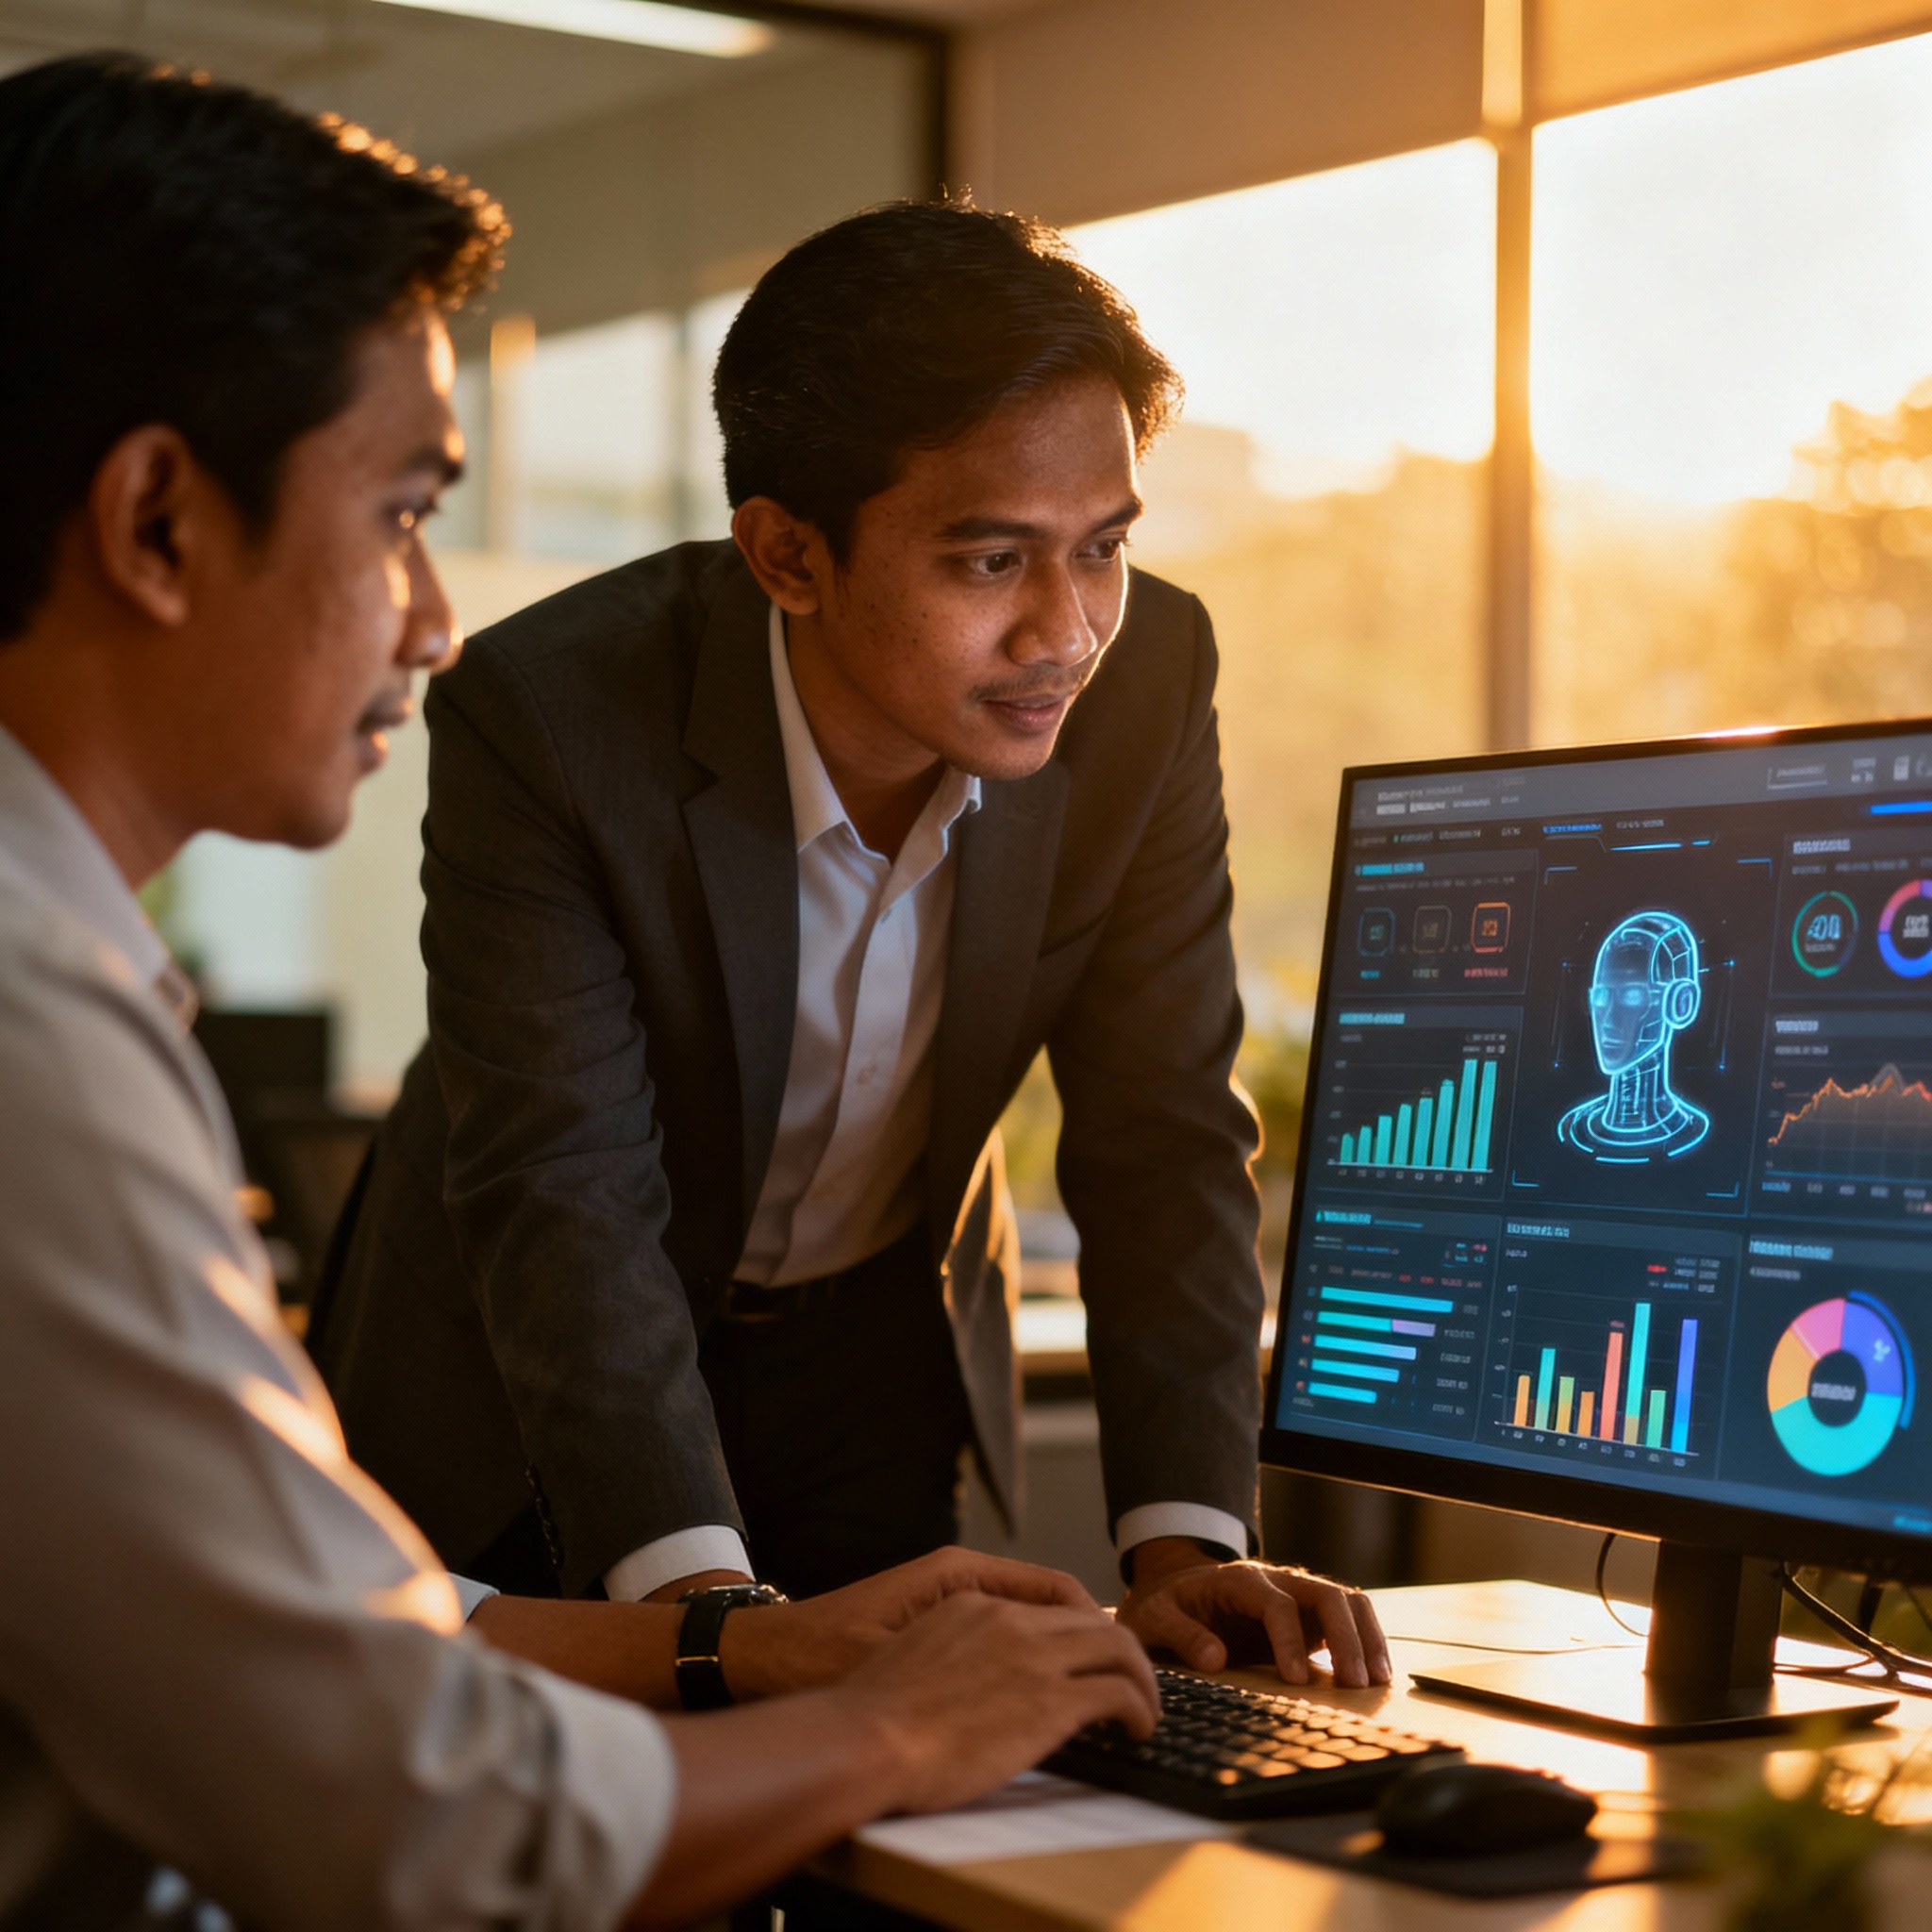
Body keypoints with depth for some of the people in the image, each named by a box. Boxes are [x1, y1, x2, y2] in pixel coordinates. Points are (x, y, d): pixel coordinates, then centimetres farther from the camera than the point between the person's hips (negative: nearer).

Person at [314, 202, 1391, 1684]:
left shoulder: (1147, 682, -19)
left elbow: (1164, 1133, -14)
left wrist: (1185, 1543, -24)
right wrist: (701, 1597, -43)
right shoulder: (544, 715, -30)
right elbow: (563, 1189, -32)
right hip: (537, 1380, -2)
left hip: (880, 1356, 3)